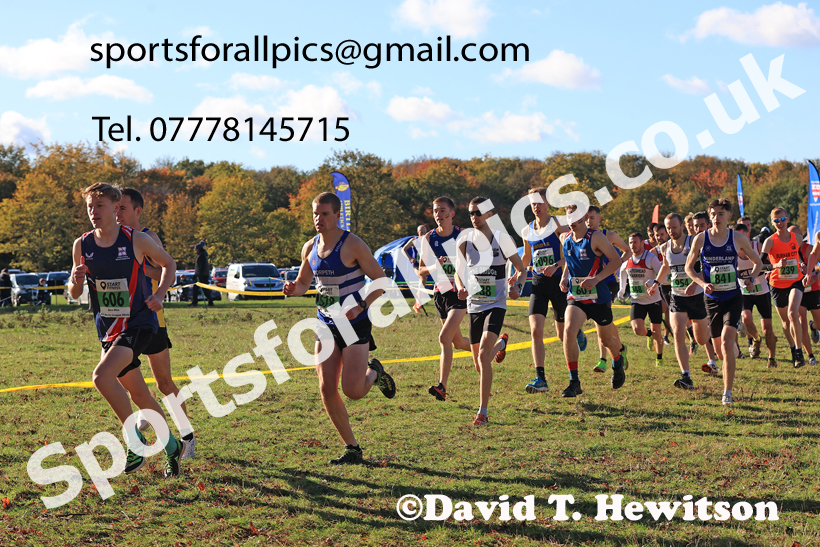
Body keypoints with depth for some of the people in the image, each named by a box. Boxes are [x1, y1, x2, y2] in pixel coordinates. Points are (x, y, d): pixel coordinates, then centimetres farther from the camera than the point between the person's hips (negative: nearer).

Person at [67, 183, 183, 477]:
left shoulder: (137, 240, -9)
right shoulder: (82, 245, 1)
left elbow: (169, 264, 8)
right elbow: (74, 294, 9)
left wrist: (159, 295, -8)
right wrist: (76, 281, -13)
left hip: (138, 323, -5)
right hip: (108, 330, 5)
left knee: (102, 376, -25)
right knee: (138, 394, 11)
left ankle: (136, 439, -9)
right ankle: (172, 446, 31)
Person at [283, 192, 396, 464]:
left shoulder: (353, 245, -13)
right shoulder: (310, 247, 5)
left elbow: (380, 279, -9)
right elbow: (304, 282, 19)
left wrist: (360, 307, -22)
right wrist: (293, 288, -5)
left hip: (355, 325, -5)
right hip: (326, 325, 6)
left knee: (353, 391, -13)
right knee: (327, 389, -3)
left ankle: (374, 373, 24)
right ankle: (352, 448, 11)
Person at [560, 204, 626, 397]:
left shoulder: (595, 237, -13)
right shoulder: (566, 238, 3)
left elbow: (616, 260, -13)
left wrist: (596, 279, -23)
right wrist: (564, 277, 2)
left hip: (598, 297, -3)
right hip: (575, 296, 3)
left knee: (606, 339, 12)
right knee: (568, 331, -22)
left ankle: (618, 361, 50)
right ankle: (574, 382, -16)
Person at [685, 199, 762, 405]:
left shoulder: (738, 239, -3)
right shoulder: (700, 239, -2)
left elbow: (758, 261, 11)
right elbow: (689, 267, 7)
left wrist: (751, 278, -7)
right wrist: (703, 284, -10)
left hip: (733, 298, -2)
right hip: (712, 300, 2)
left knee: (726, 343, -21)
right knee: (720, 351, 9)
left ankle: (727, 393, -14)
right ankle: (734, 344, 50)